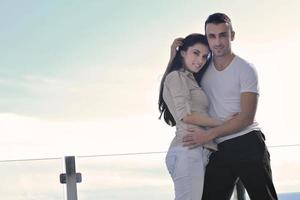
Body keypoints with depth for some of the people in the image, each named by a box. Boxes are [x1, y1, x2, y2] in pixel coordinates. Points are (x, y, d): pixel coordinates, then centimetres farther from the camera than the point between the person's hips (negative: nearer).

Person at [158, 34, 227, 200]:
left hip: (200, 153, 9)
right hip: (189, 150, -9)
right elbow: (186, 115, -10)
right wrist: (223, 123, -4)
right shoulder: (176, 76, 2)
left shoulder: (190, 80, 30)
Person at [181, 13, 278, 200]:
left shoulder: (245, 69, -4)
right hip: (219, 150, 4)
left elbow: (246, 117, -11)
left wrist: (209, 135, -17)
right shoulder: (203, 67, 12)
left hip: (247, 144, -4)